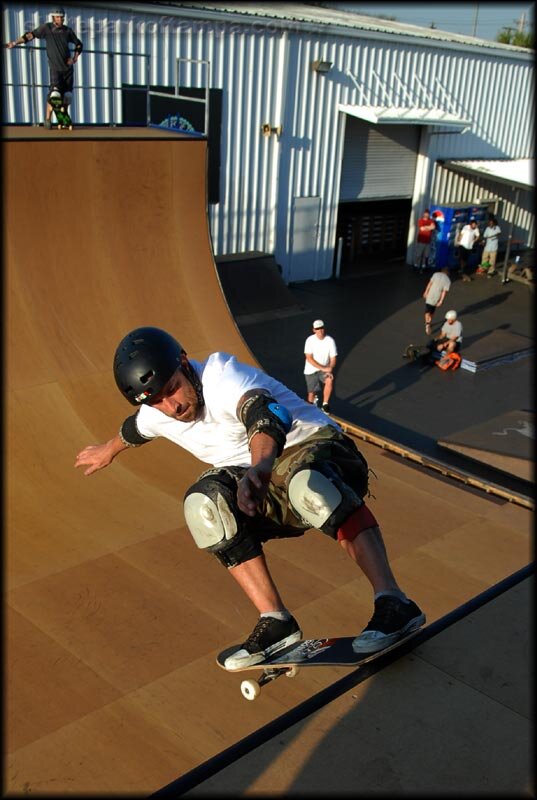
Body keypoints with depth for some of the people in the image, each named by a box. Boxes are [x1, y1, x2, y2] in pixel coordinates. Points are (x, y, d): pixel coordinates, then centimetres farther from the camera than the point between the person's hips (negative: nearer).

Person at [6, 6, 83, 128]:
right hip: (55, 68, -4)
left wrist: (75, 57, 2)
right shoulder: (46, 28, -2)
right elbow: (30, 35, -6)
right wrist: (15, 42, -14)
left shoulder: (68, 30, 6)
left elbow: (79, 44, 18)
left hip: (68, 67, 4)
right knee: (55, 92, -19)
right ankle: (47, 119, -14)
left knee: (67, 95, 2)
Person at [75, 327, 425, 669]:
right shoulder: (154, 415, 1)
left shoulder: (221, 375, -23)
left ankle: (394, 603, -46)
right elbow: (131, 430, 28)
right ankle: (276, 621, -21)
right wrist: (109, 450, 48)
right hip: (267, 489, 7)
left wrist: (261, 466, -65)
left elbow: (264, 413, -45)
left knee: (305, 481, -42)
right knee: (203, 503, -23)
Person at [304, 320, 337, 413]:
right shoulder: (310, 340, -14)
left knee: (330, 381, -31)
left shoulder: (330, 340, -10)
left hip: (325, 370, 1)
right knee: (311, 394, 1)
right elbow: (309, 358, -18)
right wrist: (323, 368, -25)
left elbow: (333, 358, -5)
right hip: (311, 370, -1)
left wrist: (329, 370, -23)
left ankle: (325, 405, -16)